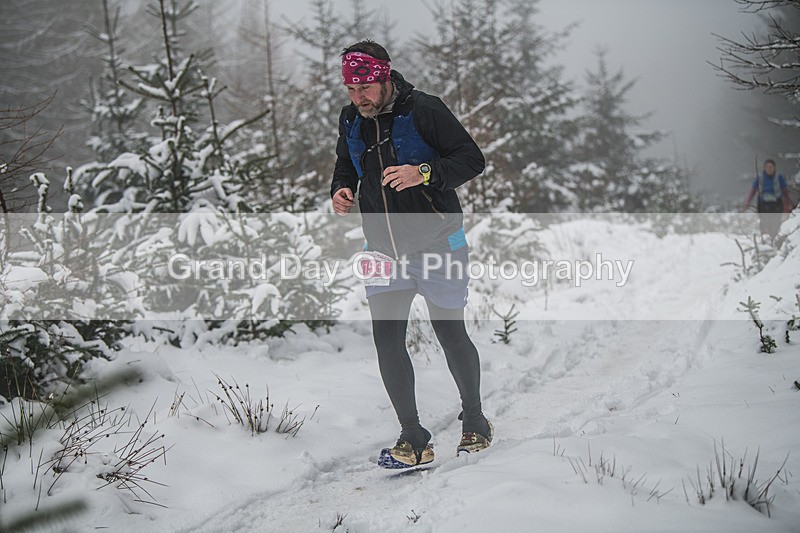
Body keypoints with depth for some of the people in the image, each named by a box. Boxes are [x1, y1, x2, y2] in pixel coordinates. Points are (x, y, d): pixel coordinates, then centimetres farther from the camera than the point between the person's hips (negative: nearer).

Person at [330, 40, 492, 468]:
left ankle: (474, 421, 26)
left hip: (437, 244, -5)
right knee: (386, 339, -4)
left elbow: (472, 159, -14)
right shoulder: (351, 121, 3)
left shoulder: (424, 111, -14)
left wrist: (424, 173, -29)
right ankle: (413, 440, 4)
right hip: (383, 249, 5)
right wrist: (341, 190, -2)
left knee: (450, 334, 3)